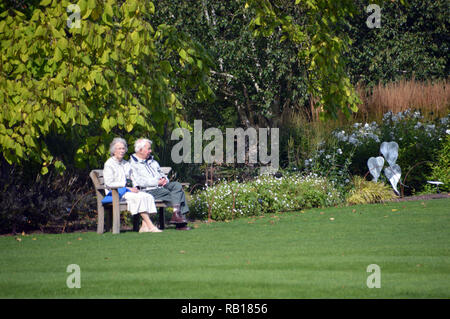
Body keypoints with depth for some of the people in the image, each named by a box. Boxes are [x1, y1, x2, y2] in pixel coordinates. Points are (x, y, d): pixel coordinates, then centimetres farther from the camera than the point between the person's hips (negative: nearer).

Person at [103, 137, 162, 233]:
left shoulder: (126, 164, 21)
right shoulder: (109, 164, -2)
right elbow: (109, 183, -11)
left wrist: (134, 188, 2)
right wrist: (127, 188, -15)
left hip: (129, 190, 7)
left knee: (148, 196, -19)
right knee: (139, 198, -30)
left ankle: (144, 226, -29)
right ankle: (150, 226, -34)